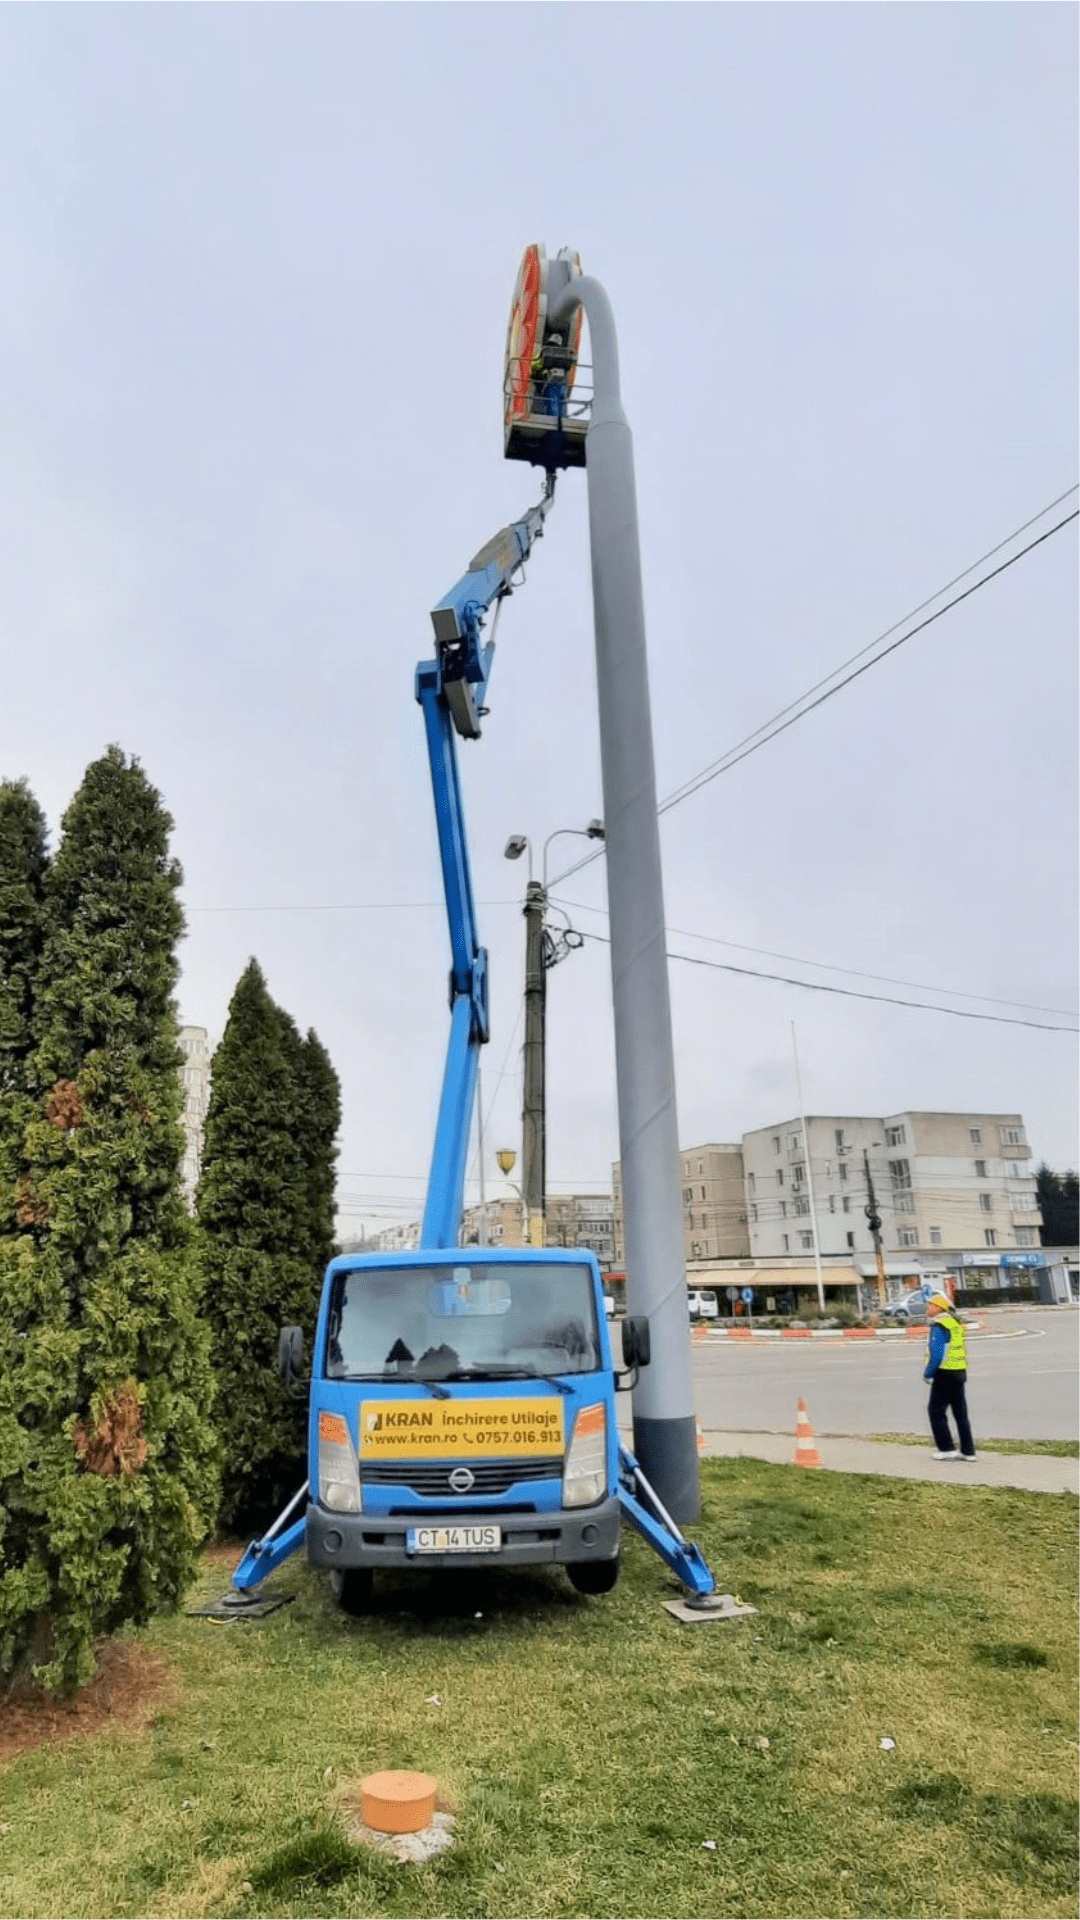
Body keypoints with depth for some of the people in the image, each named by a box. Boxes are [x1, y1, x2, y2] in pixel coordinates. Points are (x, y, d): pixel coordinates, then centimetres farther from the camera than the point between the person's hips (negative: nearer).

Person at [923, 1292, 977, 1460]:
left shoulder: (938, 1327, -15)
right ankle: (968, 1451, 12)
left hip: (945, 1374, -9)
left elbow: (936, 1355, -22)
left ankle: (946, 1449, 2)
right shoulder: (955, 1324, 13)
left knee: (936, 1411, 2)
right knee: (961, 1413, 11)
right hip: (960, 1372, 9)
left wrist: (928, 1374, -11)